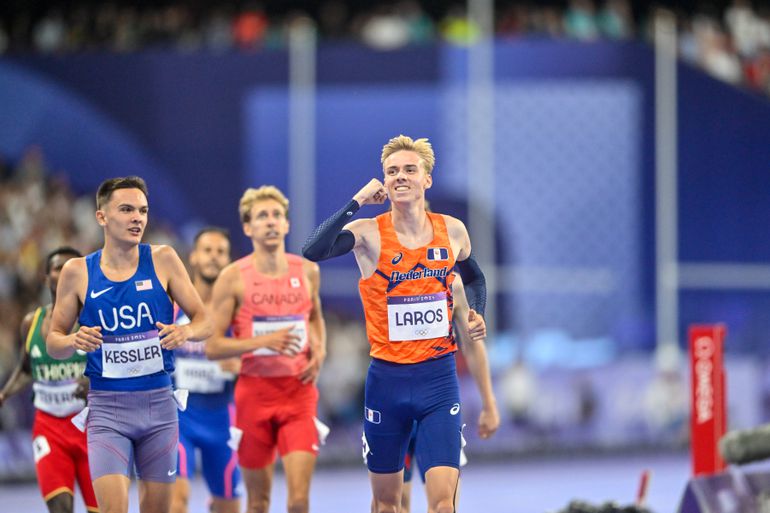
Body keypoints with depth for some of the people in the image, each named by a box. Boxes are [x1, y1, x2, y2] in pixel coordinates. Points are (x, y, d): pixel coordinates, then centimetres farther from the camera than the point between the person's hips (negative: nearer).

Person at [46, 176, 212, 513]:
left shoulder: (163, 260, 1)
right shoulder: (77, 272, 0)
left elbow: (204, 323, 4)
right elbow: (53, 342, 7)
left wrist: (186, 331, -19)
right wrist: (74, 341, -16)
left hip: (158, 401, 1)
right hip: (107, 406, -1)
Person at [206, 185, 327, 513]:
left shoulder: (307, 271, 4)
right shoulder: (234, 278, -5)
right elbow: (212, 346, -7)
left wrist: (319, 352, 5)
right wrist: (263, 341, -20)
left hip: (299, 391, 1)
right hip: (255, 390, -1)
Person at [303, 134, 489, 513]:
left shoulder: (452, 231, 2)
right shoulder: (368, 234, -8)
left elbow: (474, 278, 24)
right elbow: (312, 252, -29)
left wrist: (475, 313, 5)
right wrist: (357, 202, -26)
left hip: (439, 378, 1)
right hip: (387, 379, -1)